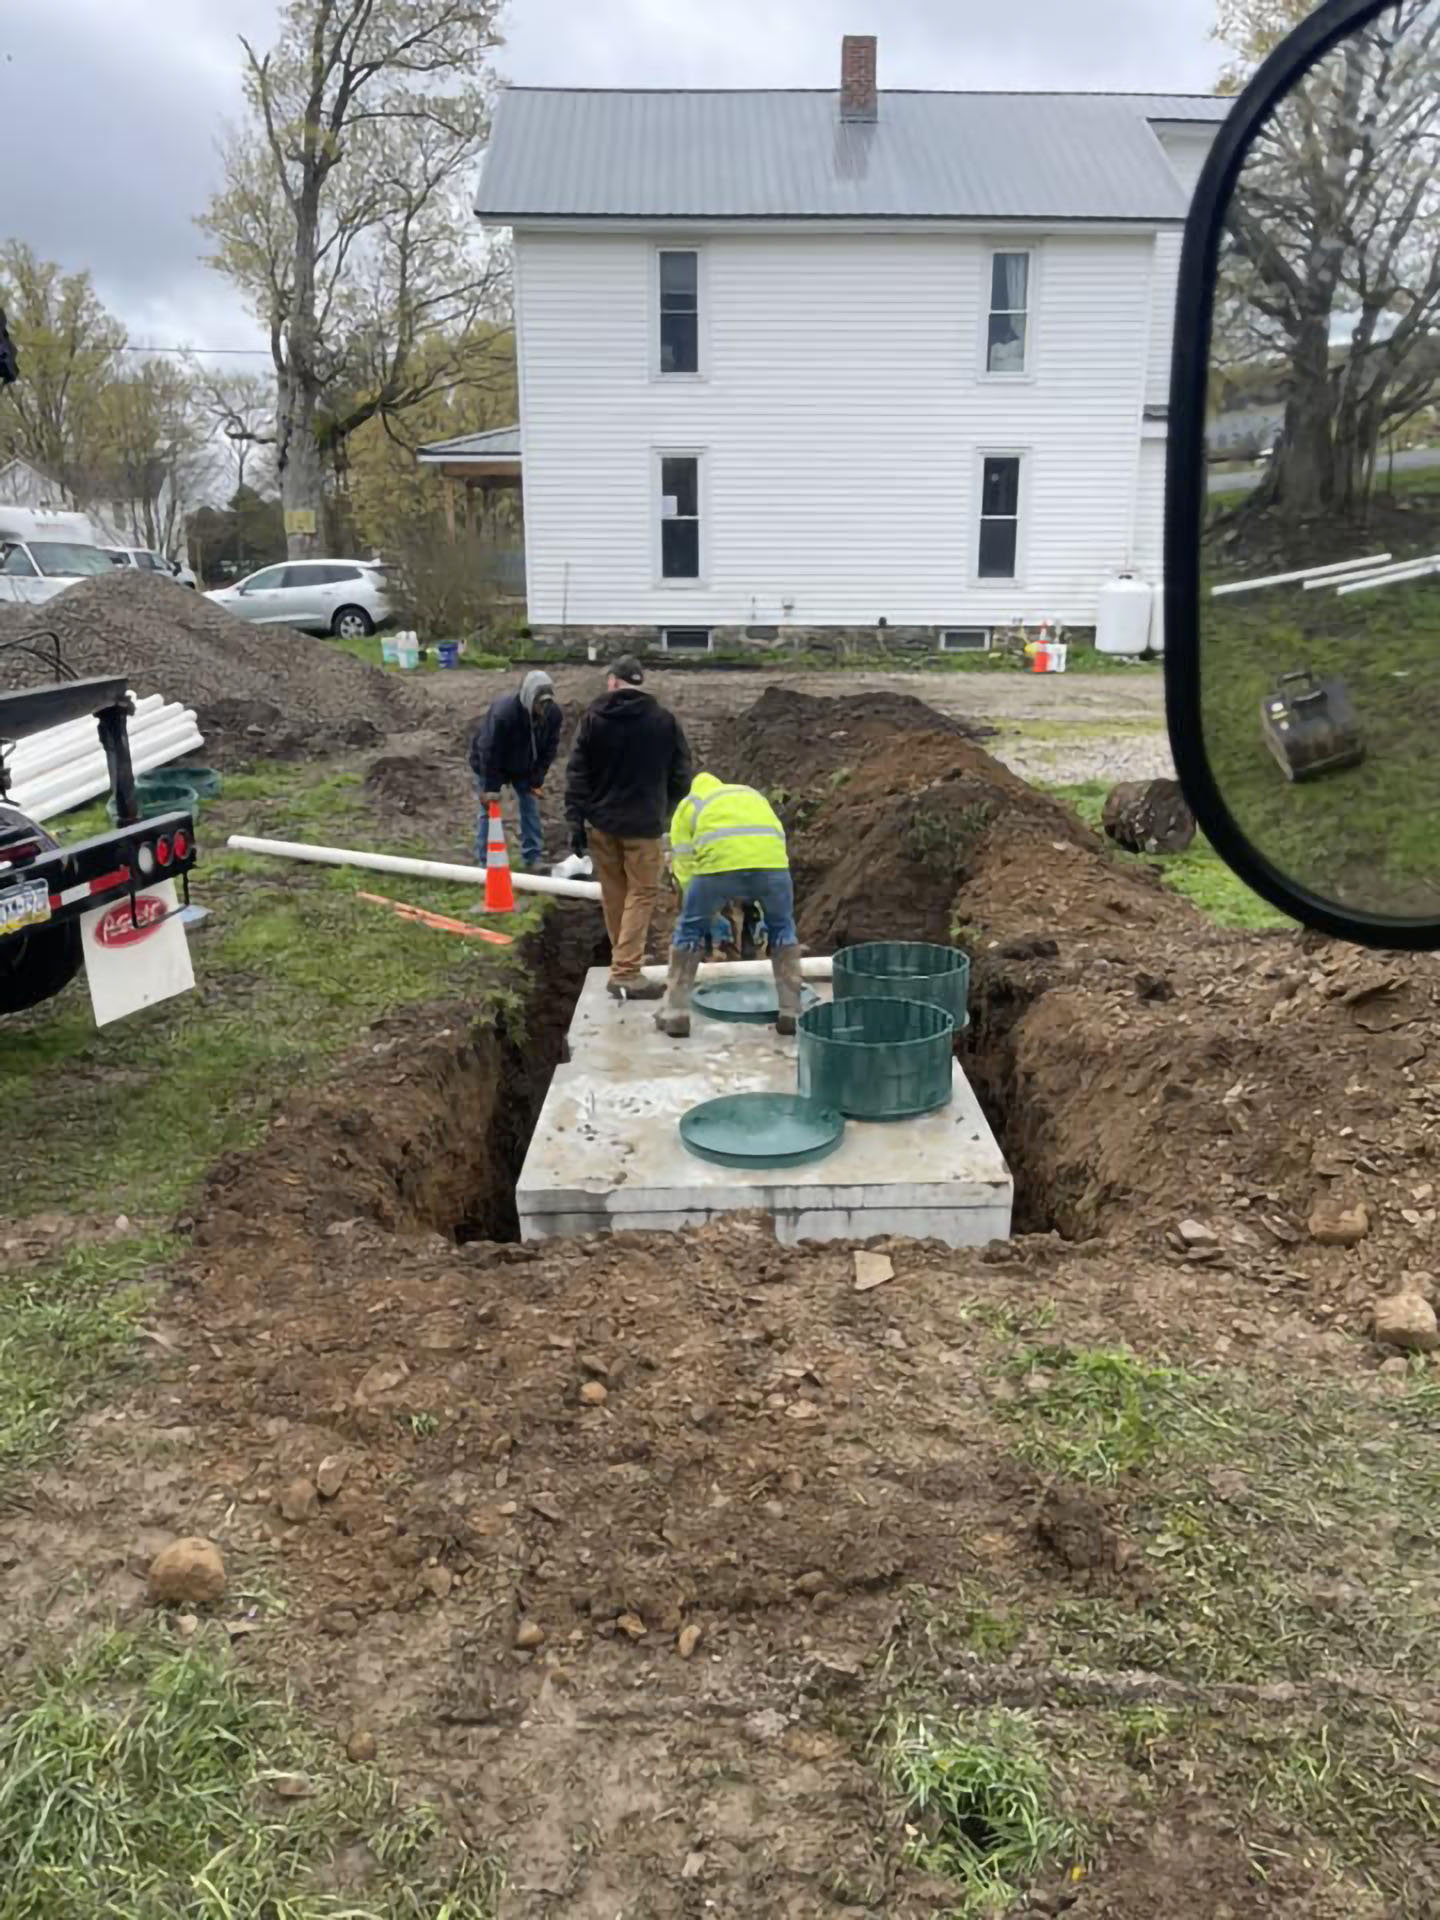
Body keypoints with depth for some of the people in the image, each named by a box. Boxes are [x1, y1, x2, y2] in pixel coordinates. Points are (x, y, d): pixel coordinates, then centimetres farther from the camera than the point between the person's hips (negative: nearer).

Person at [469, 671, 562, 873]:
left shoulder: (554, 714, -24)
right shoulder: (503, 712, -40)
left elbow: (549, 749, -11)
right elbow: (489, 751, -34)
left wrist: (537, 780, -13)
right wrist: (490, 788, -30)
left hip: (524, 767, 5)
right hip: (489, 764, -5)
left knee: (531, 809, 4)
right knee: (489, 811, -3)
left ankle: (533, 860, 12)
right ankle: (484, 862, 4)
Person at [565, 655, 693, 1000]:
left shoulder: (594, 716, 0)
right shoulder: (664, 719, -4)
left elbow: (577, 772, -2)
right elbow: (681, 774, 1)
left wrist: (575, 819, 0)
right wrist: (668, 810, 15)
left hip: (600, 822, 3)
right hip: (643, 824, -3)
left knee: (614, 894, 15)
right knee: (642, 893, 1)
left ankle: (623, 961, 27)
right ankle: (625, 973, -7)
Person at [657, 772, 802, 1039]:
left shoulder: (687, 806, 31)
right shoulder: (754, 795, 40)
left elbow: (684, 868, 21)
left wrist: (712, 916, 27)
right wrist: (760, 910, 42)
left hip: (718, 862, -2)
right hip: (770, 861, 2)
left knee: (689, 930, 20)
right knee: (782, 928, 25)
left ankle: (676, 1013, 22)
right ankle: (790, 1012, 25)